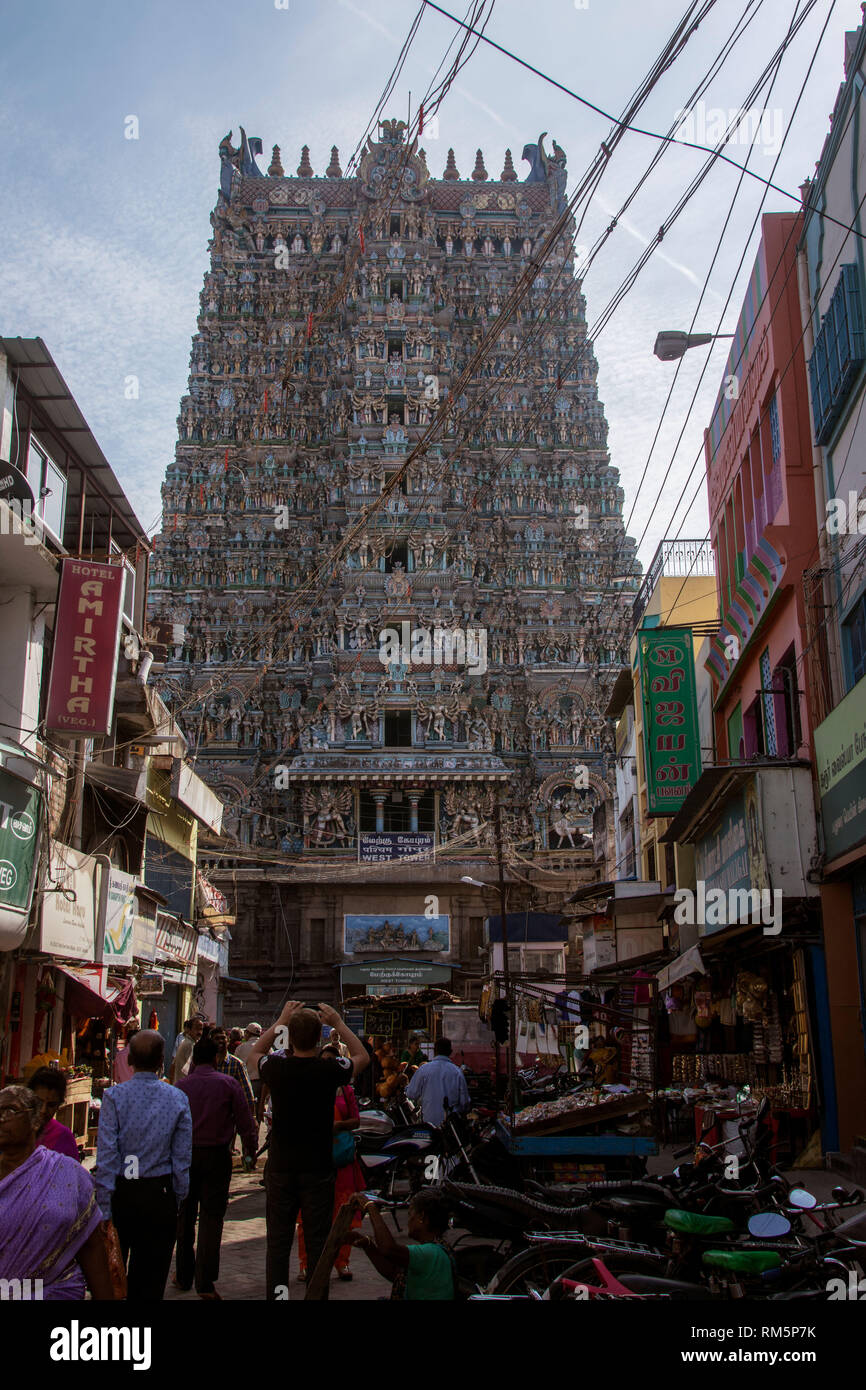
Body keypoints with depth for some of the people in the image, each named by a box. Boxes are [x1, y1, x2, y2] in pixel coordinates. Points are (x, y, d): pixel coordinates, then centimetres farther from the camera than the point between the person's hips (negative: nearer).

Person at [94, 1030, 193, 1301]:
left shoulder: (114, 1096, -9)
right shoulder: (178, 1098, -4)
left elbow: (106, 1156, -10)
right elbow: (182, 1157, -1)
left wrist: (104, 1207, -5)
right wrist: (177, 1200, 9)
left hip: (120, 1193, -1)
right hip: (160, 1195, 1)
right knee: (150, 1280, 12)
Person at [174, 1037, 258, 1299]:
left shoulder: (180, 1085, -1)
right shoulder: (228, 1083, -5)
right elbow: (245, 1120, -3)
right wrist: (251, 1152, 9)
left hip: (185, 1155, 2)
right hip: (217, 1155, -2)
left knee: (185, 1216, 15)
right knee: (212, 1216, 1)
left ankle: (184, 1276, 25)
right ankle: (205, 1282, -3)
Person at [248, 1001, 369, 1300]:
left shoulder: (276, 1068, -10)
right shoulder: (331, 1070, -14)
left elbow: (255, 1052, 14)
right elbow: (362, 1056, 8)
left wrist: (281, 1020, 15)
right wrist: (338, 1023, 10)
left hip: (280, 1167, 1)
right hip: (318, 1168, -1)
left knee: (278, 1240, 11)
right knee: (317, 1241, 8)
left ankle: (276, 1292, 14)